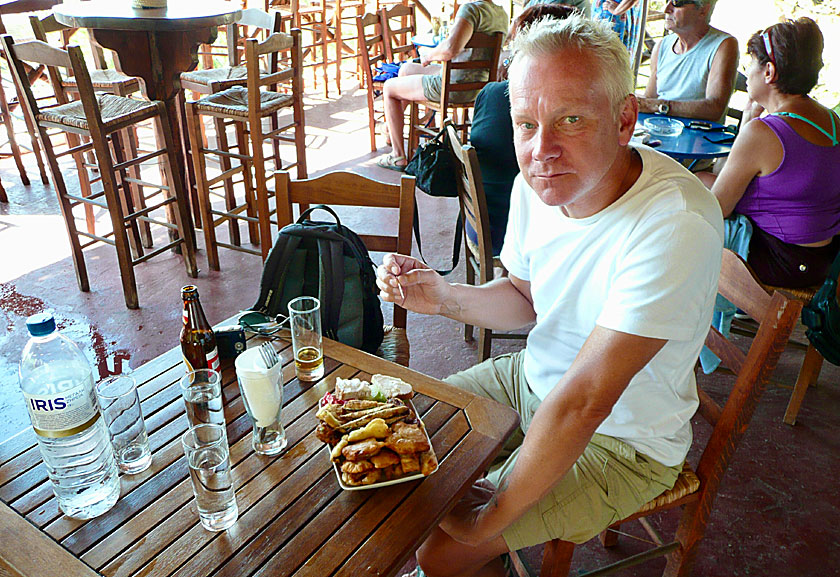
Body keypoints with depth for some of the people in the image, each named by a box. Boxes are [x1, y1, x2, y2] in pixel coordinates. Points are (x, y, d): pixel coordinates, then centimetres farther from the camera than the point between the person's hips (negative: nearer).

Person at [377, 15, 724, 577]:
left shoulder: (676, 225, -33)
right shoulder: (538, 183, -10)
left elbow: (583, 403, -32)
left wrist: (490, 519, -24)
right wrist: (444, 297, -13)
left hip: (622, 441, -6)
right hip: (536, 378, 7)